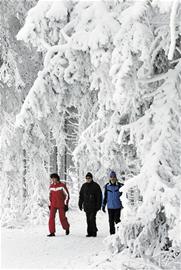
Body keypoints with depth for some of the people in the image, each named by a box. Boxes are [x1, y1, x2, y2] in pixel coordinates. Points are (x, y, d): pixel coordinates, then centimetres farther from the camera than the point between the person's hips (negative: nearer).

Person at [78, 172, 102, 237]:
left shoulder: (96, 186, -2)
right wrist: (80, 204, 13)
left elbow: (99, 196, -3)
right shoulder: (84, 186, 12)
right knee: (88, 220, 5)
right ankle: (89, 232, 10)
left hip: (93, 206, -5)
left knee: (92, 219, -12)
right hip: (86, 206, 5)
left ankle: (94, 232, -2)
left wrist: (99, 205, -8)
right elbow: (81, 196, 18)